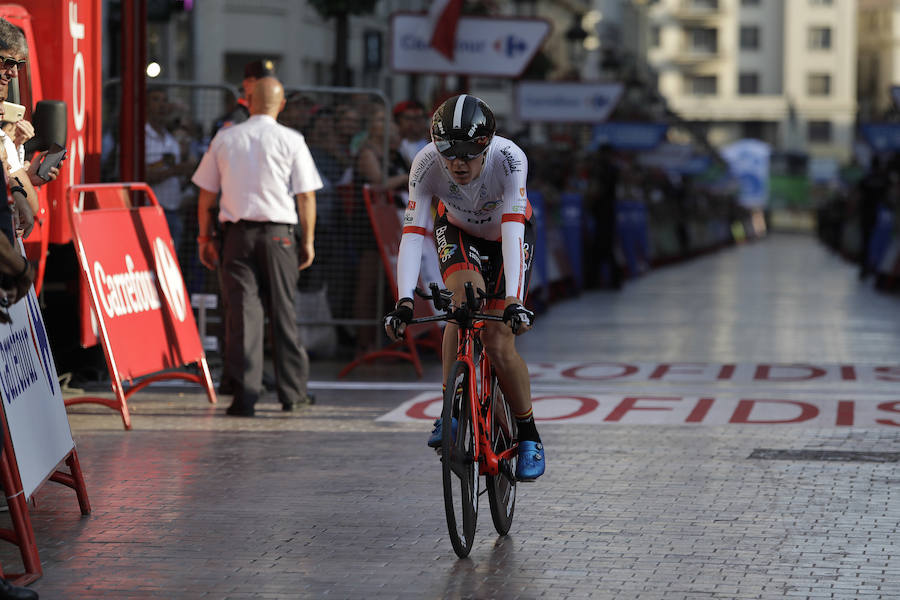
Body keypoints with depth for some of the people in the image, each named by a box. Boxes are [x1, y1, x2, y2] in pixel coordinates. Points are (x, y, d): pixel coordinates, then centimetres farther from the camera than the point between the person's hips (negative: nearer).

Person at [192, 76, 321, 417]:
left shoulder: (223, 140, 6)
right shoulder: (291, 141, -1)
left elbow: (206, 196, 8)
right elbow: (306, 196, -2)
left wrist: (204, 238, 16)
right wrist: (307, 241, 5)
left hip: (237, 232, 1)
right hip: (278, 232, -1)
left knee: (241, 311, -1)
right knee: (283, 311, 8)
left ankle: (244, 395, -6)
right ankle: (292, 392, 13)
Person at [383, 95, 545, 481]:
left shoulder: (509, 159, -37)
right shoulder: (427, 164, -32)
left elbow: (512, 231, -44)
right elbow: (412, 234, -37)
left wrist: (513, 301, -54)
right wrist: (404, 302, -49)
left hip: (506, 236, -1)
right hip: (458, 231, 1)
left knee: (498, 341, -13)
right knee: (466, 295, -32)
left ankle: (528, 436, 7)